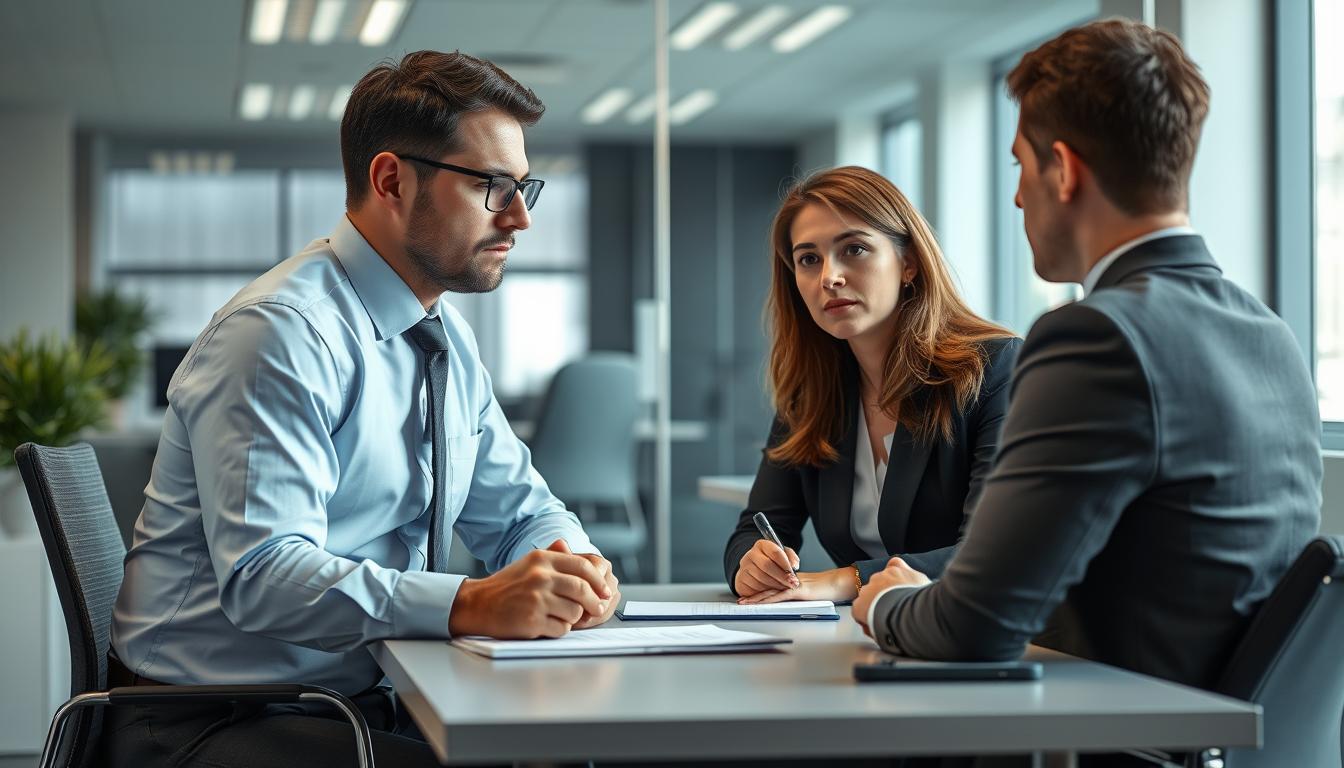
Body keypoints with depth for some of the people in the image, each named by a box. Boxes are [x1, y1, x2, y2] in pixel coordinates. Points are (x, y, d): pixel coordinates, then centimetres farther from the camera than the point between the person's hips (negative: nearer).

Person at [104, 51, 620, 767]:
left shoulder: (447, 336, 12)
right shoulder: (279, 333, -17)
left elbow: (519, 510, 17)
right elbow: (261, 573, -28)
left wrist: (571, 565, -8)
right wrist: (471, 604, -39)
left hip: (371, 701, 8)